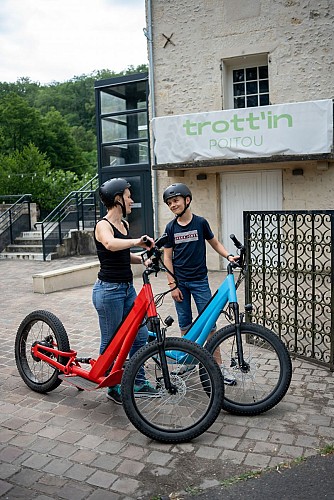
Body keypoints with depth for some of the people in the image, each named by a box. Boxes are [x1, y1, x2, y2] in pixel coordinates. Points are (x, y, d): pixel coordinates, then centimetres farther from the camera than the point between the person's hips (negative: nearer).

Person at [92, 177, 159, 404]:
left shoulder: (124, 224, 12)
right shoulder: (103, 225, -14)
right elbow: (110, 244, -39)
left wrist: (143, 258, 6)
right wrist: (137, 241, -43)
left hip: (127, 288, 9)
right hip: (109, 290, -9)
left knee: (141, 335, 12)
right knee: (110, 342, 5)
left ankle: (139, 383, 27)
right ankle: (113, 388, 22)